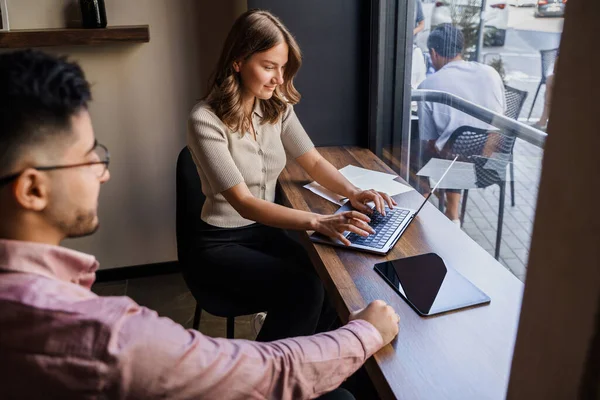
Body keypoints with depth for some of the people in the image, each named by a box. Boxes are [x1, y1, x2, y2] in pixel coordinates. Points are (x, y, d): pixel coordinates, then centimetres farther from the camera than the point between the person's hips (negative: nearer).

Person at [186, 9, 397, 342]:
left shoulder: (278, 107, 0)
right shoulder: (206, 121, -20)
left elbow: (314, 162, 5)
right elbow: (243, 203, -25)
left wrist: (353, 193, -15)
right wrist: (318, 222, -36)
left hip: (266, 230, 6)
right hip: (220, 243, -5)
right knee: (304, 291, -25)